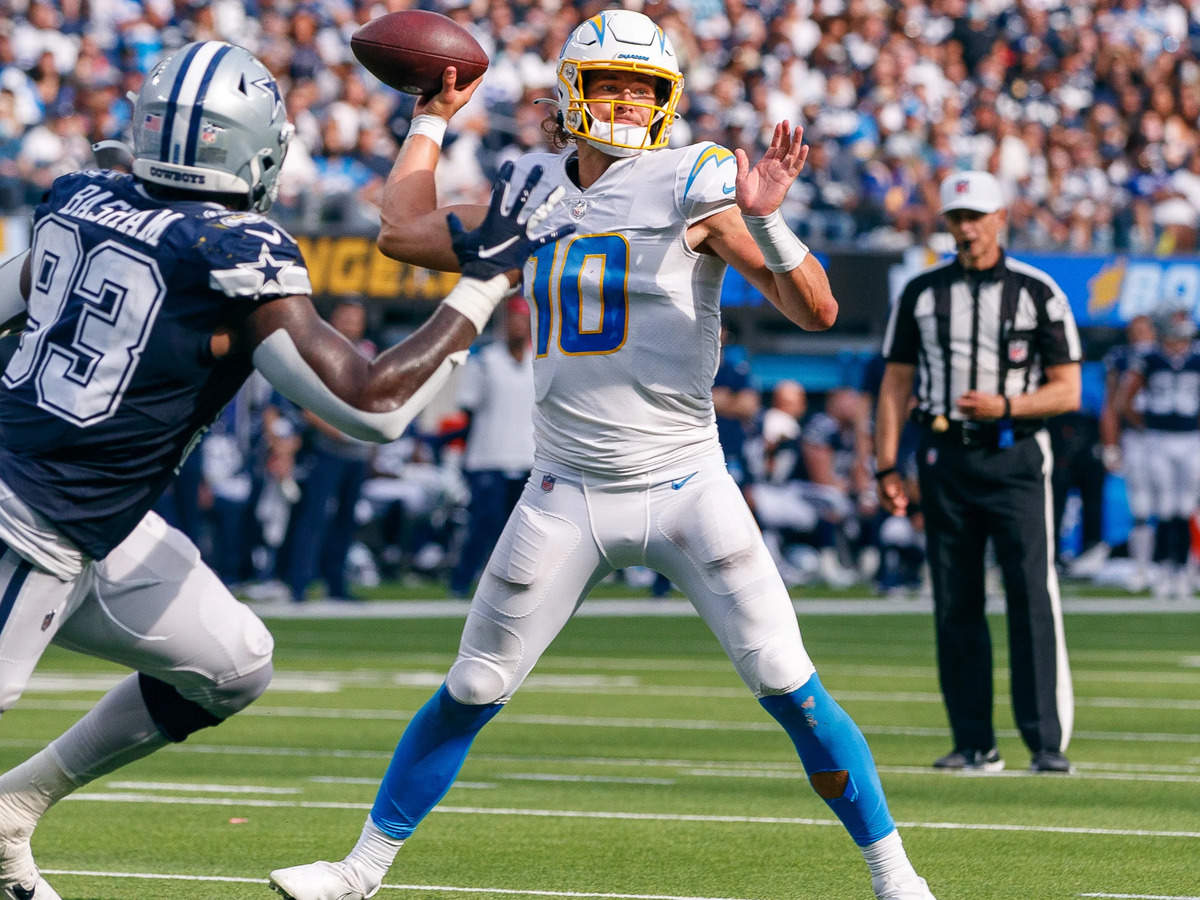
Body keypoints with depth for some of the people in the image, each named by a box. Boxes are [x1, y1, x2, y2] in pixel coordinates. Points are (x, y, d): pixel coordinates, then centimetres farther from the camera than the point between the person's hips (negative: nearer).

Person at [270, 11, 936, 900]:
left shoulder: (692, 186, -7)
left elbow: (817, 310, -12)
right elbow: (404, 232, 19)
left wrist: (765, 222, -28)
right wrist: (432, 119, 23)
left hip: (685, 487, -3)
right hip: (566, 498, 3)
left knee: (791, 689, -8)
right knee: (470, 694, 7)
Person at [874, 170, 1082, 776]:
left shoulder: (1037, 293, 2)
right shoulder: (920, 294, 10)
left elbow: (1067, 390, 1)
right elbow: (896, 384, 11)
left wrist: (1005, 406, -15)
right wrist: (887, 466, 2)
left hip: (1015, 457, -3)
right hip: (945, 458, 3)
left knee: (1032, 598, -11)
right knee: (955, 605, 3)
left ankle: (1047, 741, -12)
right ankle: (974, 744, 9)